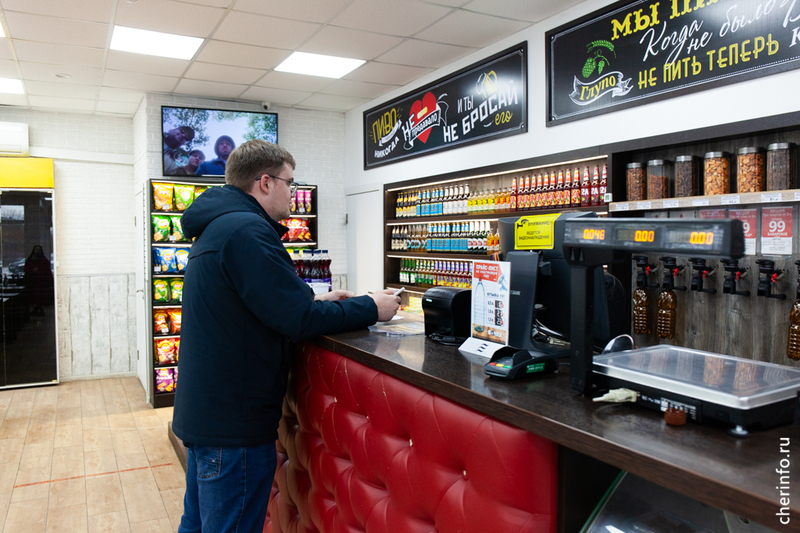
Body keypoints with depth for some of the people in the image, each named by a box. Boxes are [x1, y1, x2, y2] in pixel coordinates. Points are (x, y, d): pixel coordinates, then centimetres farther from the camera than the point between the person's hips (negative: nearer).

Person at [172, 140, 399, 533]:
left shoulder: (215, 228, 12)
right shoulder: (247, 231, -21)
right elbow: (299, 321, -23)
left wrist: (314, 301, 9)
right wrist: (371, 308, -10)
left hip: (203, 411, 11)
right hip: (234, 426, -10)